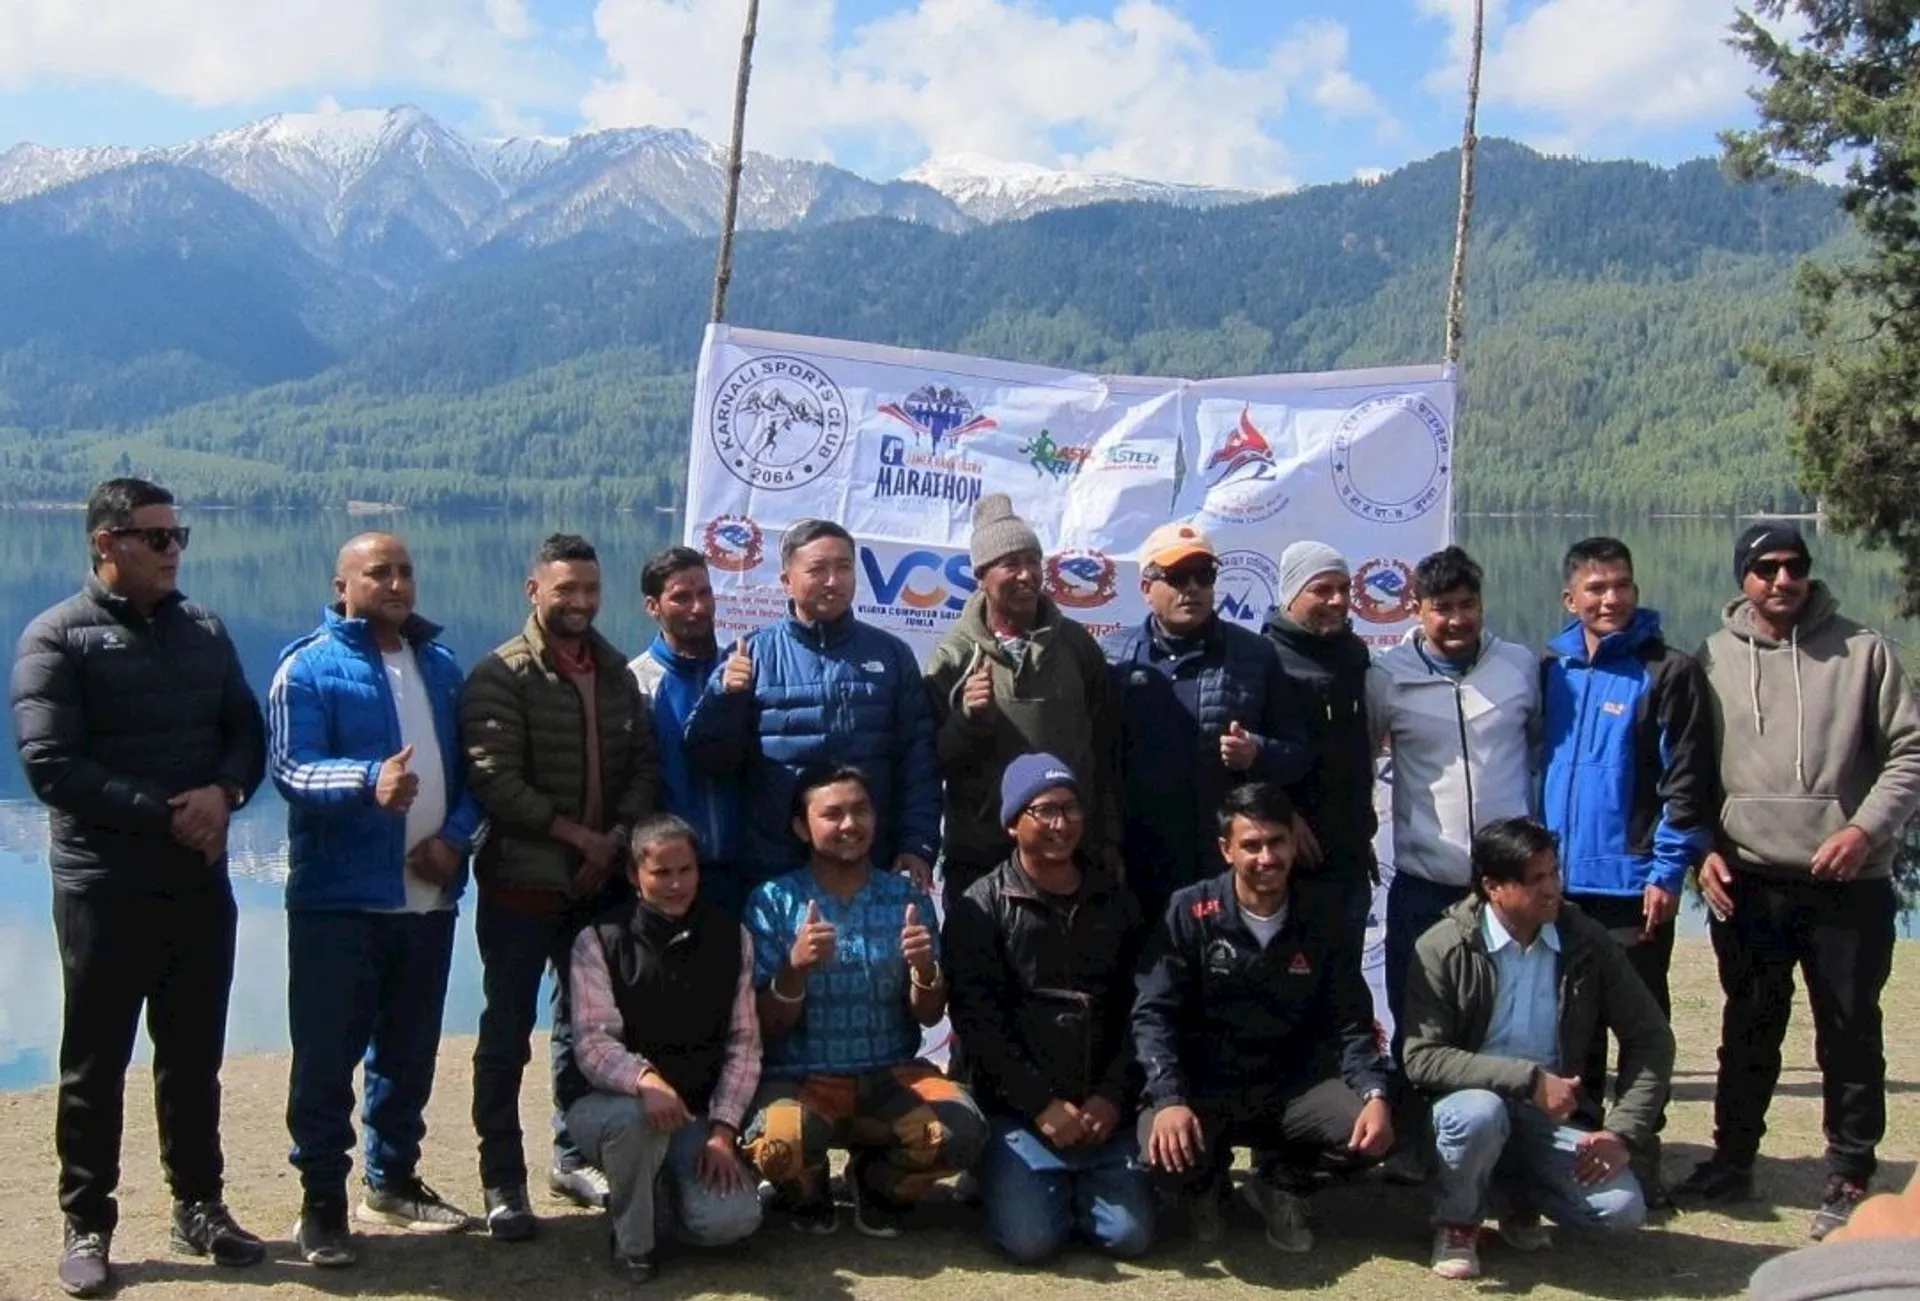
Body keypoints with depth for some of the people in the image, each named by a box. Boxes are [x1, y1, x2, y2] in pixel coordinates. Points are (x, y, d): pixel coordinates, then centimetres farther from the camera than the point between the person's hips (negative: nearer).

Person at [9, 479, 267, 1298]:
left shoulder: (205, 632, 10)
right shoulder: (57, 637, -6)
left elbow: (247, 733, 9)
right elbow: (50, 766, -14)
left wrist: (223, 793, -13)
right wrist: (164, 814, -17)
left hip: (200, 878, 4)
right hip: (102, 884, -4)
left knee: (194, 1054, 13)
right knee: (96, 1062, 6)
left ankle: (199, 1207, 25)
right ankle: (87, 1226, 18)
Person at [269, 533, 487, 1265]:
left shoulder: (440, 666, 13)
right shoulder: (309, 667, -4)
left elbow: (470, 767, 12)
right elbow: (292, 768, -17)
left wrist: (456, 837, -5)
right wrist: (370, 782, -34)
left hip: (428, 897, 5)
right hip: (339, 899, -5)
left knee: (410, 1050, 15)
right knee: (327, 1055, -1)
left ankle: (393, 1181, 29)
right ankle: (322, 1202, 11)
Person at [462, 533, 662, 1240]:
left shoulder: (616, 672, 9)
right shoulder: (500, 676, -9)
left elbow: (644, 765, 7)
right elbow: (494, 781, -18)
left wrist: (615, 838, -9)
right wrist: (577, 835, -16)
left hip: (600, 883, 6)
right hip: (521, 886, -6)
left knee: (584, 1023, 16)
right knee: (507, 1031, 3)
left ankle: (573, 1156, 30)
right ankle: (503, 1181, 11)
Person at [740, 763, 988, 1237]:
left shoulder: (907, 896, 4)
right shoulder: (773, 900, -2)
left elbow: (930, 1017, 4)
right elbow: (767, 1027, -3)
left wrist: (925, 969, -19)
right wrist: (796, 968, -23)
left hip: (891, 1076, 2)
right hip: (800, 1077, -2)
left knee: (960, 1133, -28)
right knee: (779, 1146, -35)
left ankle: (875, 1181, 7)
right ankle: (808, 1192, 5)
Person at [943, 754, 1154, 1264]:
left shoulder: (1116, 903, 11)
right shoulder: (980, 908, -1)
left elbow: (1139, 1011, 6)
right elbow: (979, 1022, -8)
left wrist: (1113, 1096, -7)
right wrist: (1042, 1104, -14)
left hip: (1103, 1108, 3)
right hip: (1019, 1108, -3)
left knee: (1129, 1234, -11)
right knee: (1030, 1238, -17)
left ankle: (1080, 1181, 20)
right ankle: (1003, 1172, 15)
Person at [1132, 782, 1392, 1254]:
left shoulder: (1321, 920, -1)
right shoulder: (1190, 912, -9)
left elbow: (1351, 1024, 0)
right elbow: (1153, 1014, -12)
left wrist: (1375, 1095, -18)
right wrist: (1170, 1099, -28)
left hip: (1290, 1085, 3)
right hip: (1203, 1084, -2)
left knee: (1374, 1133, -23)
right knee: (1168, 1150, -34)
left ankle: (1280, 1179, 11)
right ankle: (1207, 1180, 9)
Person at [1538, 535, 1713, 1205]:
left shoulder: (1670, 671, -4)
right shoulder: (1550, 670, 9)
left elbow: (1686, 779, -7)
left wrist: (1668, 871, -13)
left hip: (1633, 880, -4)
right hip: (1559, 879, 4)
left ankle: (1640, 1155, 13)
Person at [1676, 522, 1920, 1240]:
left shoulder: (1863, 650, 0)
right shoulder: (1713, 658, 5)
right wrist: (1703, 849, -2)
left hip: (1848, 885, -2)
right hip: (1746, 881, 2)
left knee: (1850, 1033, 6)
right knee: (1748, 1031, 14)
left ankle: (1849, 1178, 18)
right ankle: (1732, 1159, 26)